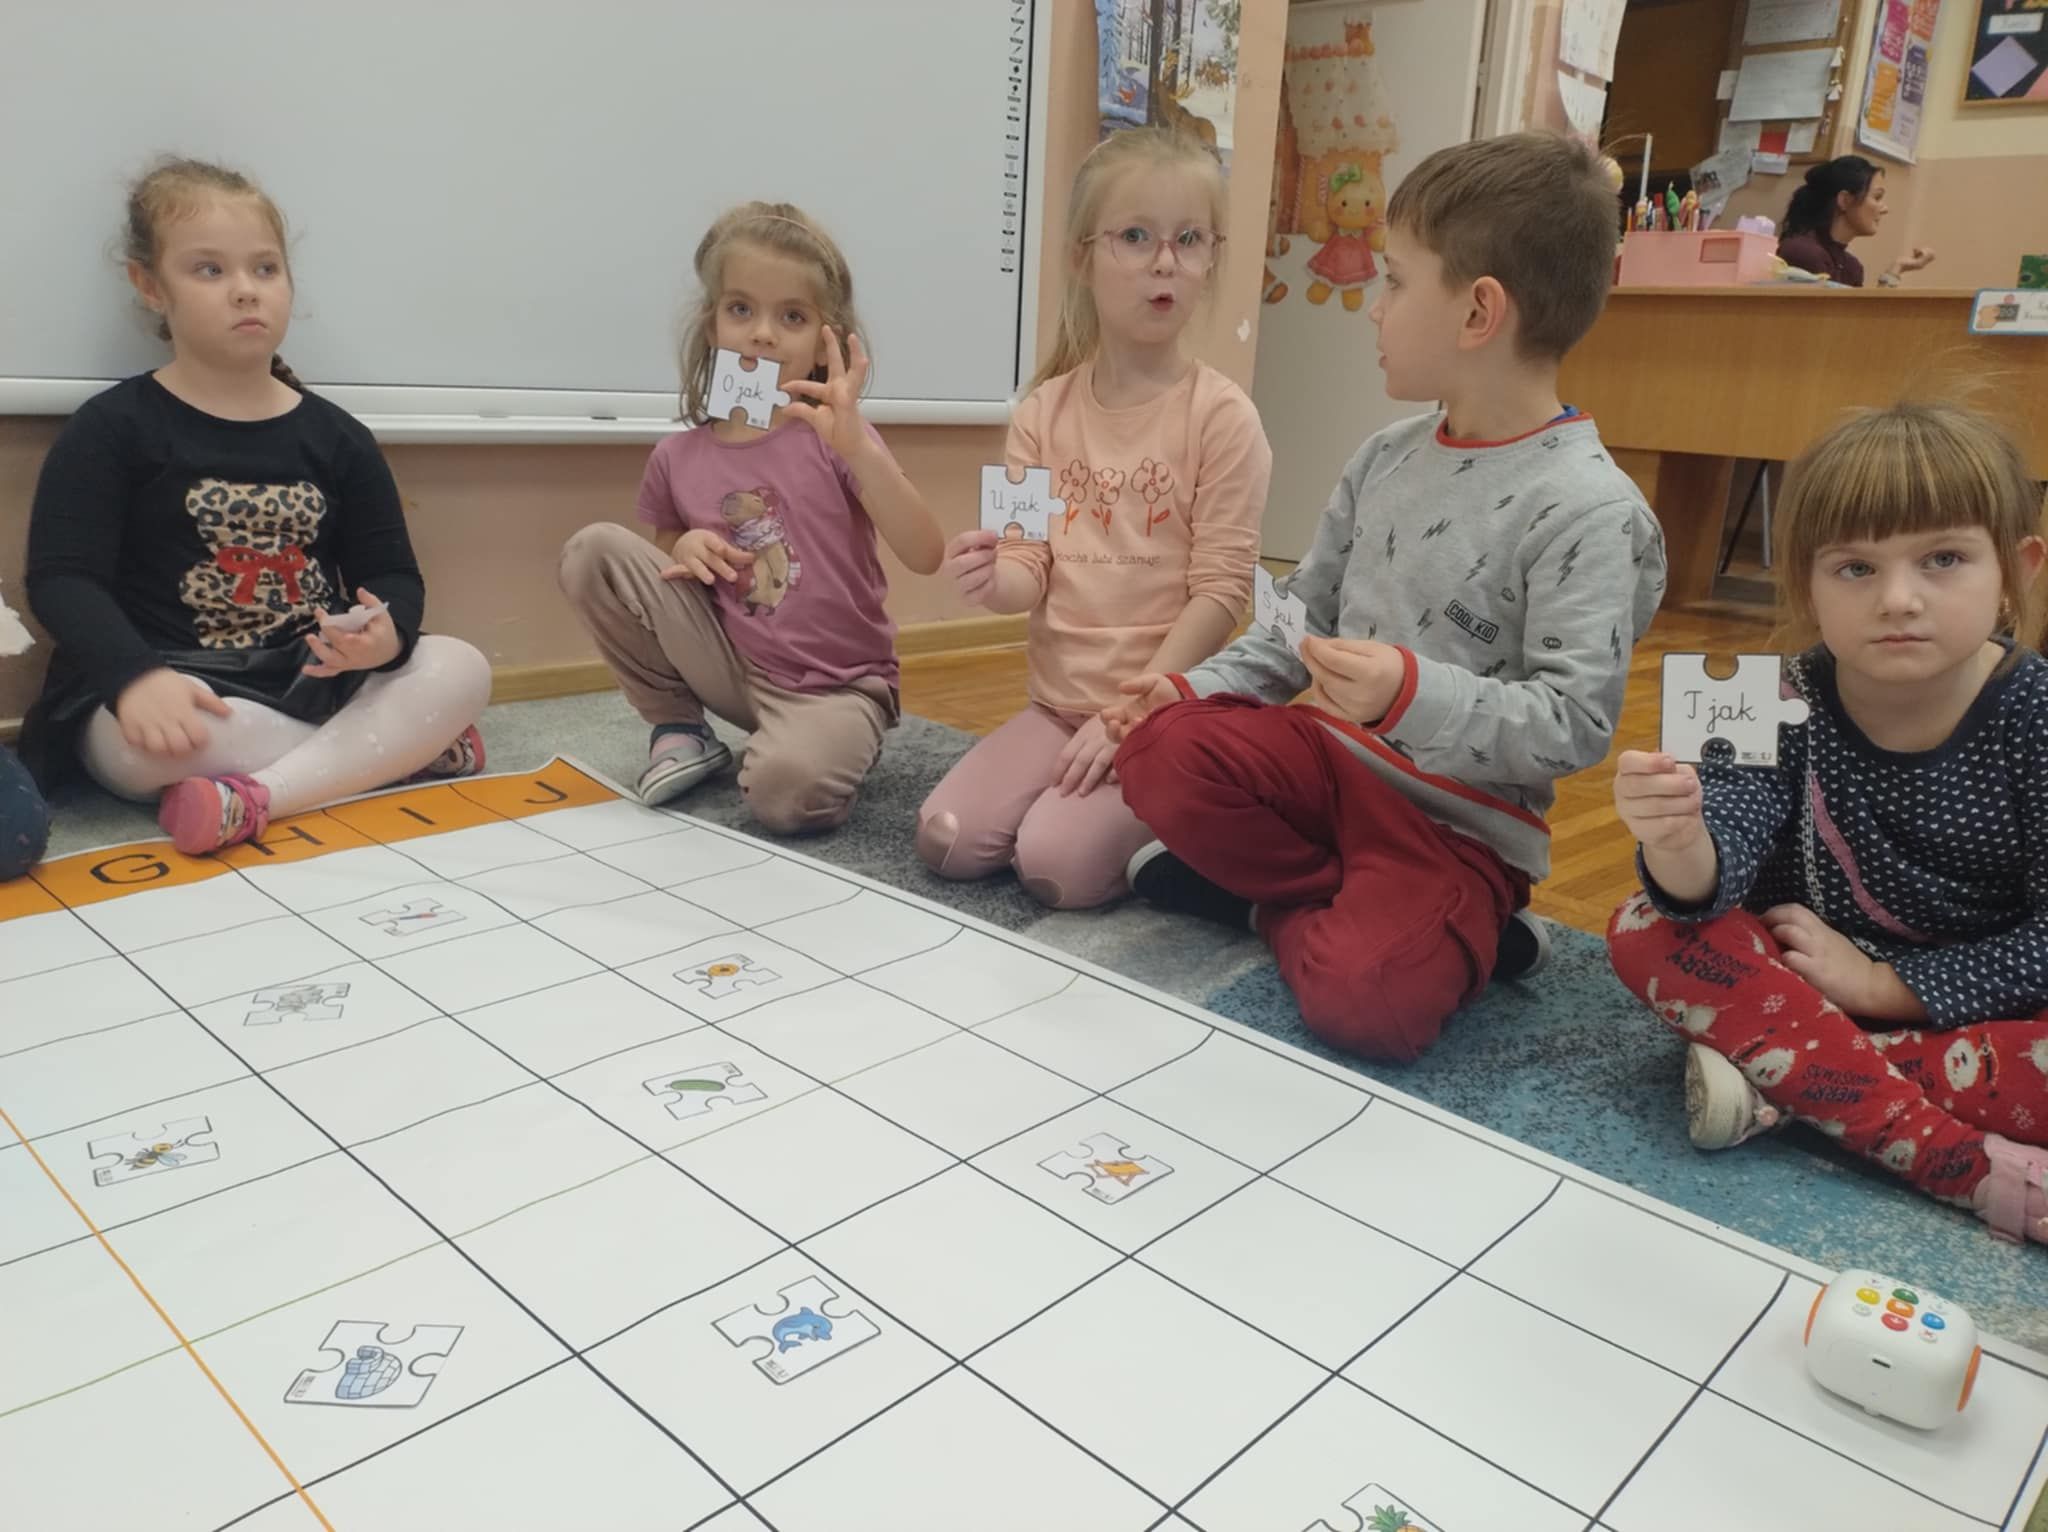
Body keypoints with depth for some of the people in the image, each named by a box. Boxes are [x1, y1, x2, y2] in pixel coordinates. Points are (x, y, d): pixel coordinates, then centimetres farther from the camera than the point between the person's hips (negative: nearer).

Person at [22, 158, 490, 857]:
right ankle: (398, 747, -21)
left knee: (461, 668, -19)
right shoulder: (111, 428, 0)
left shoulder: (336, 437, 9)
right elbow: (63, 577, -8)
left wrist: (385, 633, -20)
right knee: (133, 740, -36)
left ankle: (260, 794, -30)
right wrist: (135, 676, -28)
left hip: (315, 683, 4)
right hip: (183, 691, -3)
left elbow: (390, 573, 6)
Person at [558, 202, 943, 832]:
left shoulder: (833, 436, -8)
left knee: (785, 791, -36)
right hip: (735, 670, 4)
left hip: (835, 685, -4)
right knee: (593, 549, -11)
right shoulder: (677, 459, 2)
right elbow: (668, 571, 17)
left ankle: (826, 743, 1)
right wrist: (683, 552, -7)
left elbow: (925, 556, -21)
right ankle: (677, 728, 3)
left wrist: (857, 447, -32)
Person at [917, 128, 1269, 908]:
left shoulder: (1221, 415, -9)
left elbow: (1221, 590, -12)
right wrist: (994, 581, -22)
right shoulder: (1044, 411, 4)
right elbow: (1033, 571, 3)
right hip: (1059, 701, 5)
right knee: (948, 839, -11)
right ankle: (1105, 789, 13)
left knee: (1058, 862, -22)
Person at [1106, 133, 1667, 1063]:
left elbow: (1574, 724, -22)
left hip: (1463, 821, -7)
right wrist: (1196, 688, 0)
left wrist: (1414, 696, -36)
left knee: (1366, 1002, -31)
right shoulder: (1387, 459, 5)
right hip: (1336, 755, 7)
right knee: (1165, 751, -19)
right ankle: (1365, 911, -3)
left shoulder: (1589, 510, -17)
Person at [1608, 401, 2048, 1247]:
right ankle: (1973, 1165, -27)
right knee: (1644, 931, -23)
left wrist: (1879, 983, -17)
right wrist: (1678, 846, -47)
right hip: (1811, 989, 2)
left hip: (1980, 1008, -1)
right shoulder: (1785, 704, -13)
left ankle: (1785, 1083, -21)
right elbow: (1713, 884, -24)